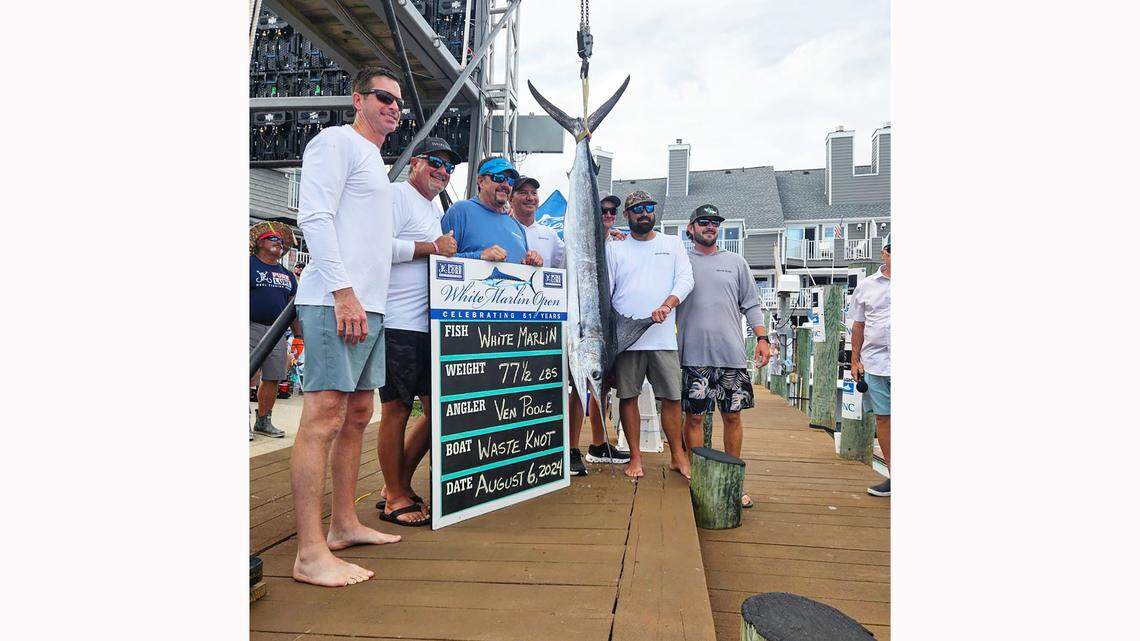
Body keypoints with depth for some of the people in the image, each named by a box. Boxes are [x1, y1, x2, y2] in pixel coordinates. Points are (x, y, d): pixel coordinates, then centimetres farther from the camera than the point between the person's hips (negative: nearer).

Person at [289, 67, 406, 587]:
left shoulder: (374, 160, 26)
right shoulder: (337, 141, 0)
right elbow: (314, 217, -13)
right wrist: (343, 292, -21)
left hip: (369, 306, 10)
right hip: (338, 303, -10)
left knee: (357, 416, 12)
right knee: (323, 418, -10)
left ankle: (344, 524, 23)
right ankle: (310, 553, -5)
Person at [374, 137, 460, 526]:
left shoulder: (437, 208, 24)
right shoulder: (397, 195, -3)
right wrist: (433, 248, -12)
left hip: (431, 325, 9)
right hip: (398, 323, -9)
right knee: (397, 409, 0)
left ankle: (399, 485, 25)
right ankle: (394, 498, 15)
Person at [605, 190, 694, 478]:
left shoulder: (672, 244, 13)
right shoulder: (614, 248, 10)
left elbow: (685, 279, 2)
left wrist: (668, 304, -17)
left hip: (663, 337, 1)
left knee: (672, 397, 3)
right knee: (628, 397, 4)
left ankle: (678, 456, 18)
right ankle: (635, 457, 16)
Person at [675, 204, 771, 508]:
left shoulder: (736, 262, 15)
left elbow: (751, 305, 14)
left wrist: (762, 337, 3)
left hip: (732, 354, 2)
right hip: (693, 355, -2)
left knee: (732, 416, 7)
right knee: (694, 416, 2)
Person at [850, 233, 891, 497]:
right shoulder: (866, 286, 10)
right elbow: (858, 325, 13)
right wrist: (855, 360, 10)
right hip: (875, 363, 3)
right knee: (882, 417, 8)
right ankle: (892, 475, 20)